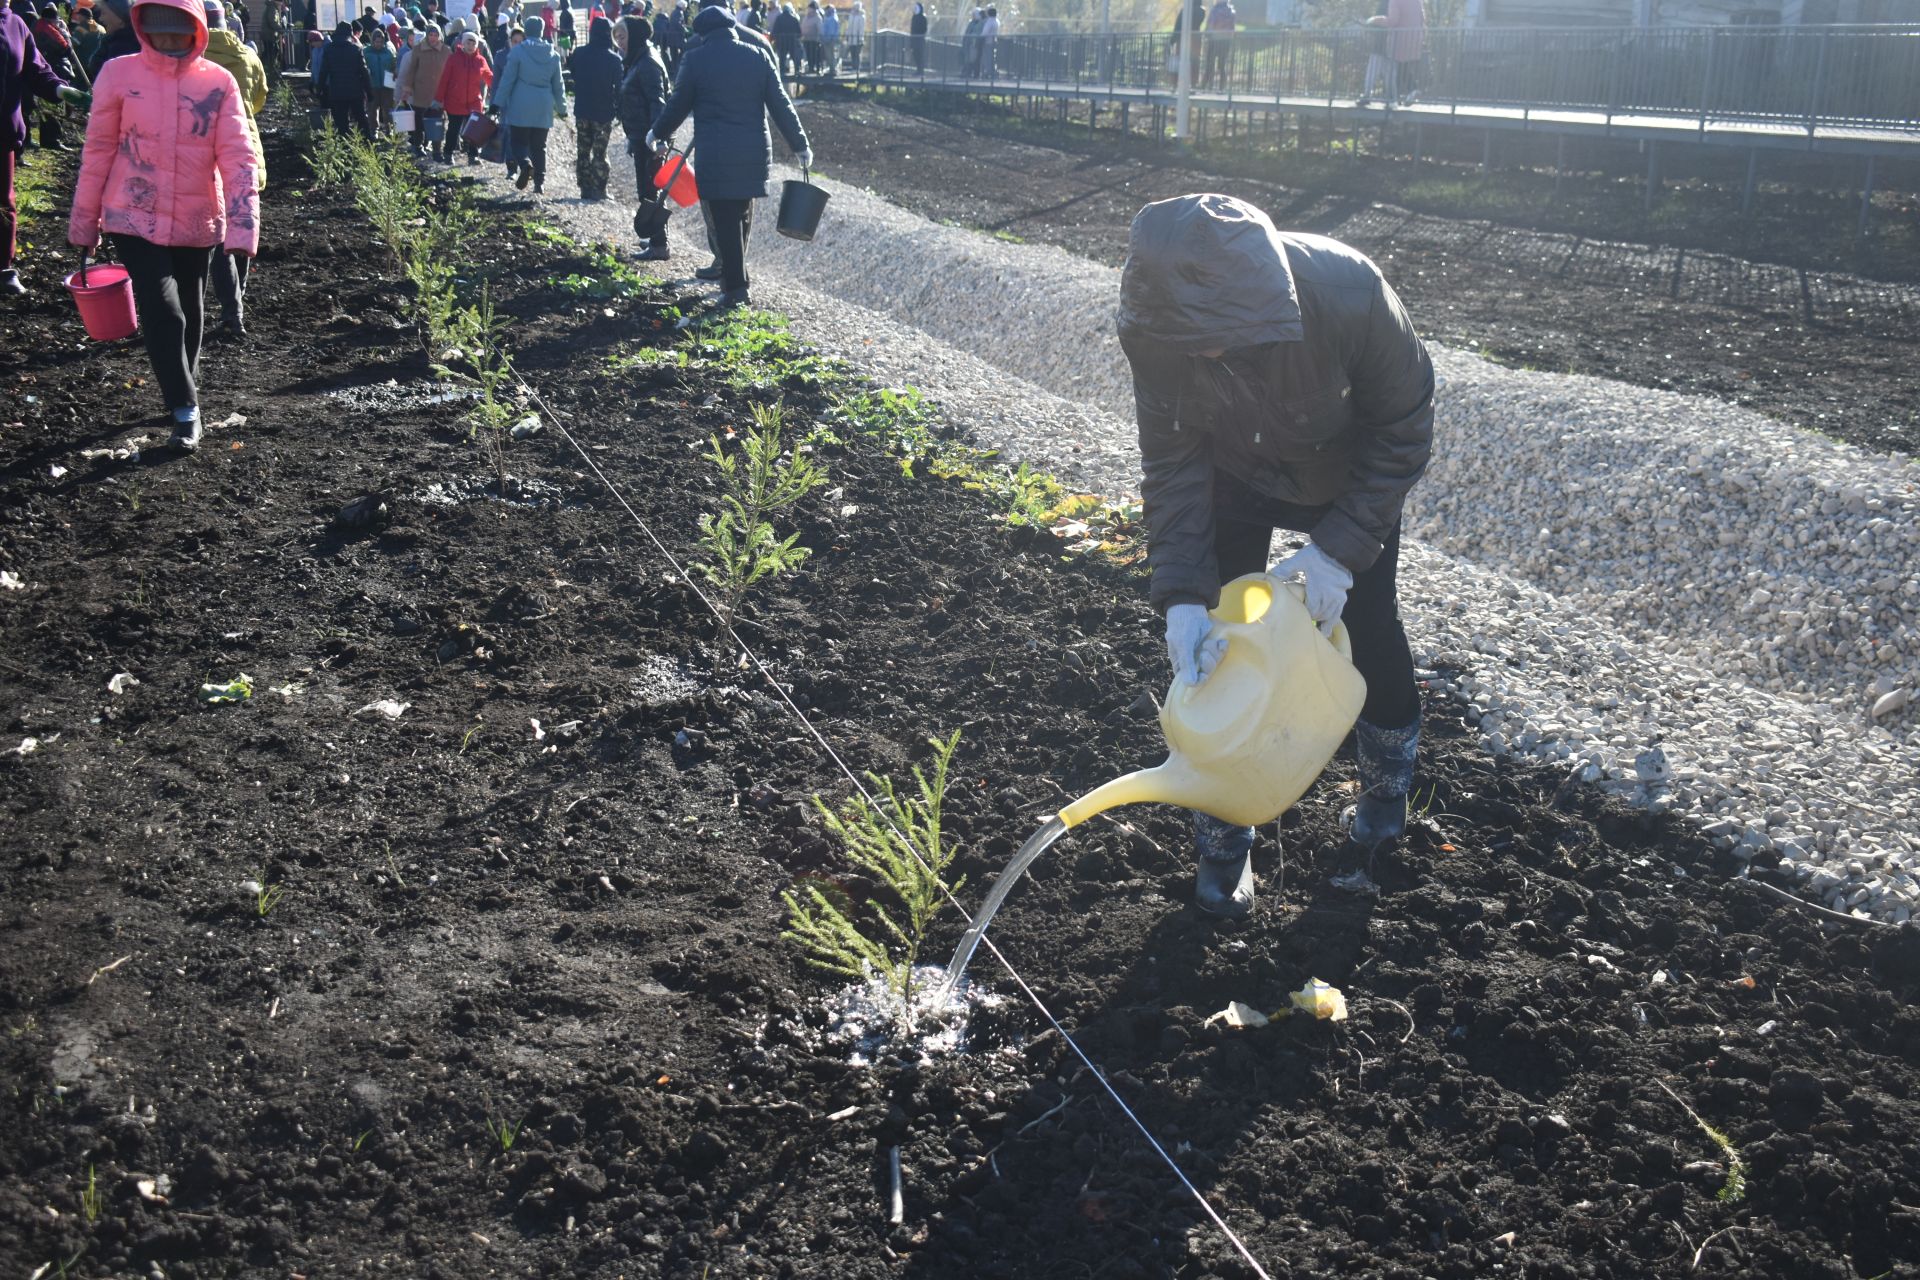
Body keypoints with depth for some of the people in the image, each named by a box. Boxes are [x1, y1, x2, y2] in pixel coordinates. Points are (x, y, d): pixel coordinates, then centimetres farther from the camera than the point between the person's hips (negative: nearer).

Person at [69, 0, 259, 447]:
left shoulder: (218, 83, -5)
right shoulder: (119, 74, -6)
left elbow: (238, 157, -9)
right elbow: (98, 150, 0)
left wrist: (243, 226, -18)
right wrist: (84, 220, 3)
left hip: (196, 224, 2)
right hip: (136, 219, -2)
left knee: (189, 313, 15)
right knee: (162, 312, -12)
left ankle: (181, 394, 37)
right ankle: (184, 408, 2)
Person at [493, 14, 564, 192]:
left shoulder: (518, 52, -7)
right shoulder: (553, 54, 6)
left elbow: (507, 80, -6)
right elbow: (558, 85, 12)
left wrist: (498, 103, 0)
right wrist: (561, 108, 21)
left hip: (521, 107, -3)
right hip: (543, 109, 3)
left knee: (519, 141, 4)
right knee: (539, 146, 9)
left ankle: (525, 164, -27)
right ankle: (539, 181, 3)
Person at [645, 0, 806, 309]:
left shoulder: (696, 59, -3)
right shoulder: (758, 56, 6)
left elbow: (679, 104, 6)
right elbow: (781, 104, 6)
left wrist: (658, 133, 23)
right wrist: (800, 144, 13)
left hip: (715, 155, -4)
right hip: (754, 152, 4)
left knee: (724, 221, 0)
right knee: (740, 217, 17)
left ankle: (735, 287, -3)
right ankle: (735, 279, 23)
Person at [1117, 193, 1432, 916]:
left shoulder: (1352, 295, -41)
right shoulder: (1156, 325, -34)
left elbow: (1404, 430, -25)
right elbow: (1173, 460, -23)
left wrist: (1339, 548, -31)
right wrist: (1182, 597, -33)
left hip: (1351, 481, -1)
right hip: (1236, 478, 1)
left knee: (1369, 635, 7)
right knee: (1213, 645, -1)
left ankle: (1386, 795, 38)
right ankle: (1223, 837, 19)